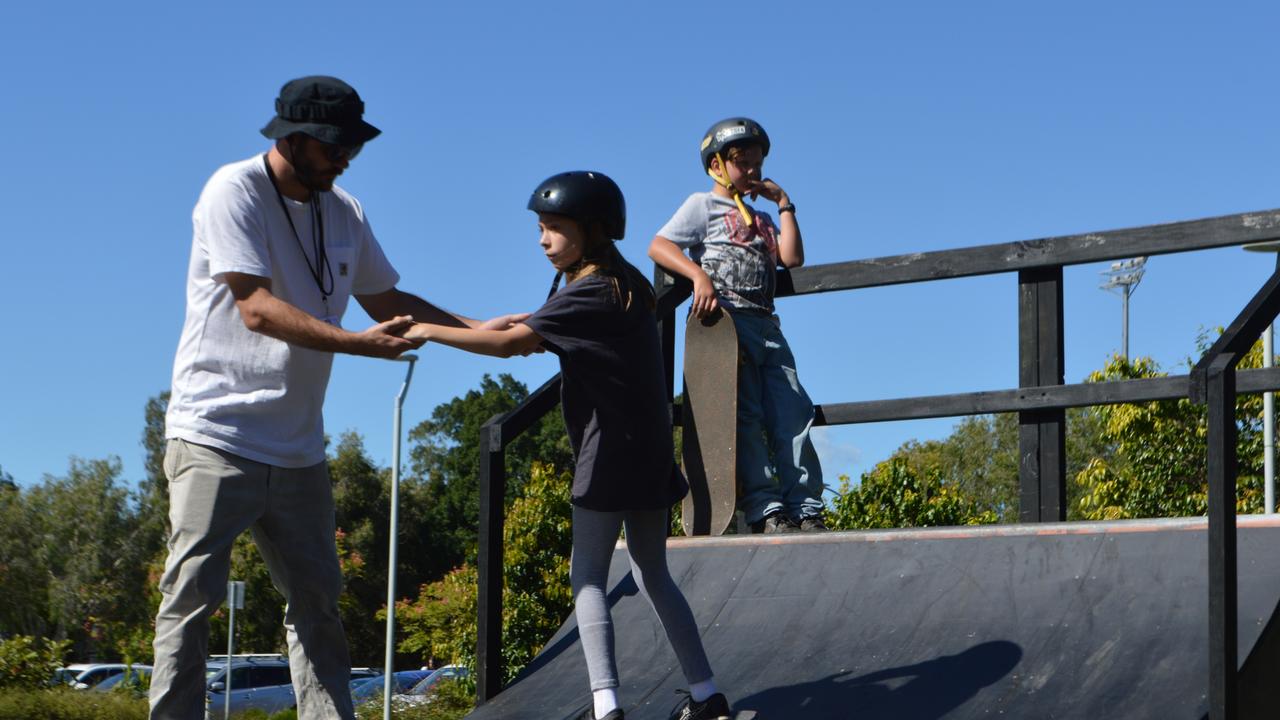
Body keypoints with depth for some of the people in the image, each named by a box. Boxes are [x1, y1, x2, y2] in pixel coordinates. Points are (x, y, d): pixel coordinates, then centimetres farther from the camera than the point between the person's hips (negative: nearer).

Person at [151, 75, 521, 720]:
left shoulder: (344, 213, 11)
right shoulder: (234, 192, -10)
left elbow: (385, 300, 21)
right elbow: (257, 308, -20)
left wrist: (480, 330, 9)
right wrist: (361, 345, -27)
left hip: (297, 446, 7)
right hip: (215, 432, -7)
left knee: (317, 600, 6)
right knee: (192, 595, -8)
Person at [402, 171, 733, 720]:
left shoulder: (587, 293, -14)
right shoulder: (628, 286, 13)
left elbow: (509, 343, -19)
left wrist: (431, 331, -13)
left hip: (609, 452, -9)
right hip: (651, 451, 9)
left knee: (587, 575, -3)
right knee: (652, 573, 16)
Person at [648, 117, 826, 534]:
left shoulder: (762, 220, 29)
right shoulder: (704, 205, 11)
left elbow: (792, 258, 12)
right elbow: (658, 247, -3)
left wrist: (783, 204, 14)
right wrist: (699, 276, -18)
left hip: (766, 325, 6)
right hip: (724, 317, -6)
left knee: (792, 416, -6)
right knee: (746, 416, -14)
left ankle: (805, 510, -9)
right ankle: (765, 509, -19)